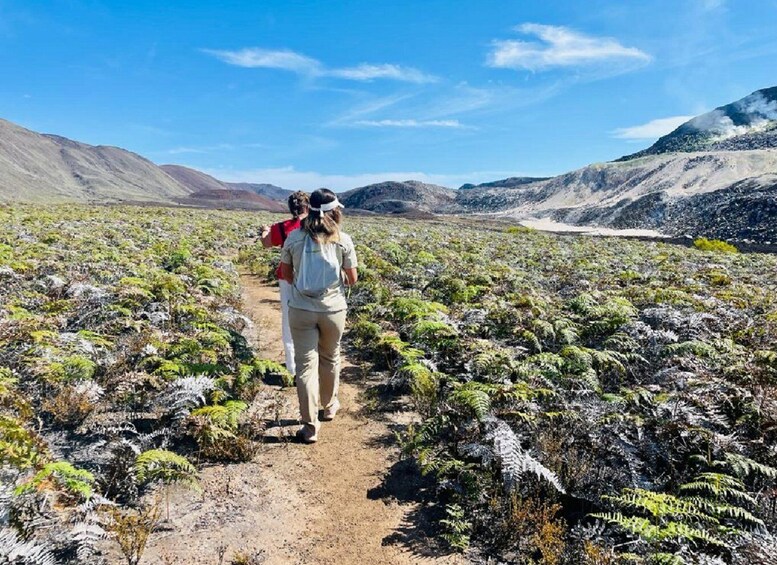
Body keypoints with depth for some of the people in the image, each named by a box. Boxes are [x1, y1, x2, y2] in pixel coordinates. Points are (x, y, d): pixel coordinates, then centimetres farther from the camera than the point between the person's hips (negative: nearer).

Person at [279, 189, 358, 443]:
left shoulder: (294, 238, -3)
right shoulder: (343, 240, -7)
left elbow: (286, 274, 7)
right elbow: (352, 279, -1)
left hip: (301, 309, 0)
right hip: (333, 308, 0)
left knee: (305, 364, 5)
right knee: (330, 358, 21)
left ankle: (310, 426, 7)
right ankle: (329, 406, 41)